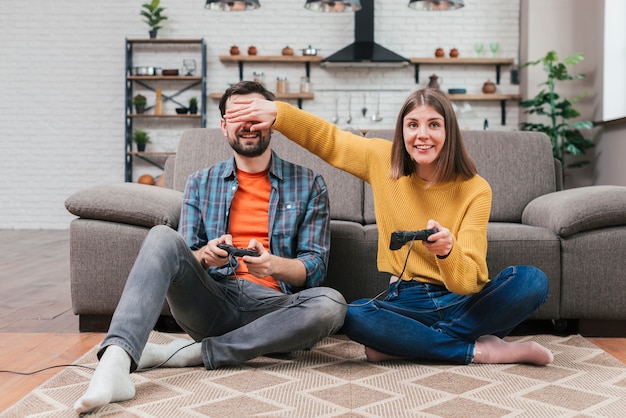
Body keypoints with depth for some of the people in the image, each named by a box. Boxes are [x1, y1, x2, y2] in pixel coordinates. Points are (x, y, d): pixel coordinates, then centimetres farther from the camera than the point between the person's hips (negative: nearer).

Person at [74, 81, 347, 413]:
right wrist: (205, 256, -16)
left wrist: (273, 264, -20)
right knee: (163, 237, -24)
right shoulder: (200, 184, 15)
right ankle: (116, 361, -43)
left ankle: (195, 353, -24)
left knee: (331, 303, -32)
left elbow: (315, 267, 4)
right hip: (212, 300, 1)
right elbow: (183, 259, 9)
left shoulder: (309, 185, 9)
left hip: (270, 306, 0)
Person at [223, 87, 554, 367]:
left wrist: (447, 249, -40)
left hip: (463, 301, -1)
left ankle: (410, 343, -24)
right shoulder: (383, 160, -2)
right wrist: (277, 112, -8)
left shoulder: (475, 189, -11)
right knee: (355, 316, -32)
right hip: (408, 299, 1)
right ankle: (481, 350, -22)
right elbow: (327, 139, 8)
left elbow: (469, 280, -18)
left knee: (532, 280, -29)